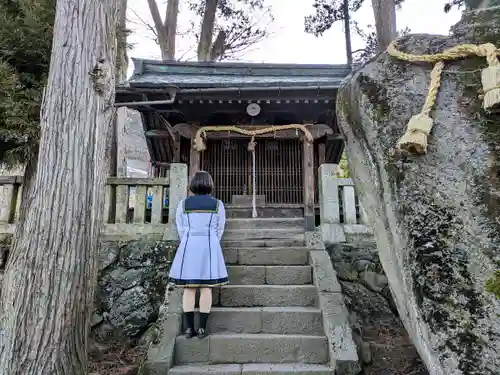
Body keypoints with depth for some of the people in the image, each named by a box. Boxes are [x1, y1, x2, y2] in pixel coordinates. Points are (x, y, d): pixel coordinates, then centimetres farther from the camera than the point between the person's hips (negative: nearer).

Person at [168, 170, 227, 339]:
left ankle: (189, 327, 5)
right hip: (209, 246, -1)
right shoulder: (217, 204, 2)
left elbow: (180, 229, 8)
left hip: (188, 246, 1)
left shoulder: (183, 203, 3)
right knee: (206, 287, 2)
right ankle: (202, 328, 3)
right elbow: (219, 229, 6)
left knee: (189, 288, 4)